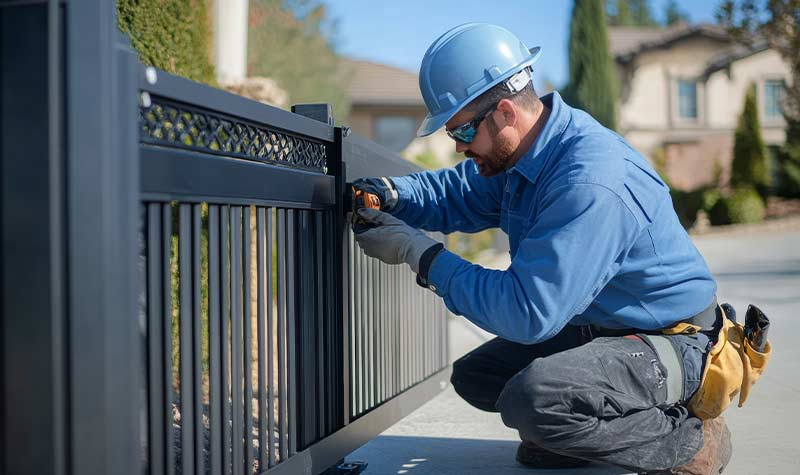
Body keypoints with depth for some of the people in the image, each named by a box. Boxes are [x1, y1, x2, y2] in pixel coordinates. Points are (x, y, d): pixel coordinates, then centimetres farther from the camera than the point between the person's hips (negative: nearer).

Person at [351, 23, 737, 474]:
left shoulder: (592, 183, -33)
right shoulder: (520, 149, -3)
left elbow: (528, 313, -33)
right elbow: (460, 193, 15)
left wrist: (420, 252, -26)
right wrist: (394, 194, -6)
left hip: (673, 343, -9)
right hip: (595, 327, 9)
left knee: (533, 397, -34)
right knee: (474, 376, 11)